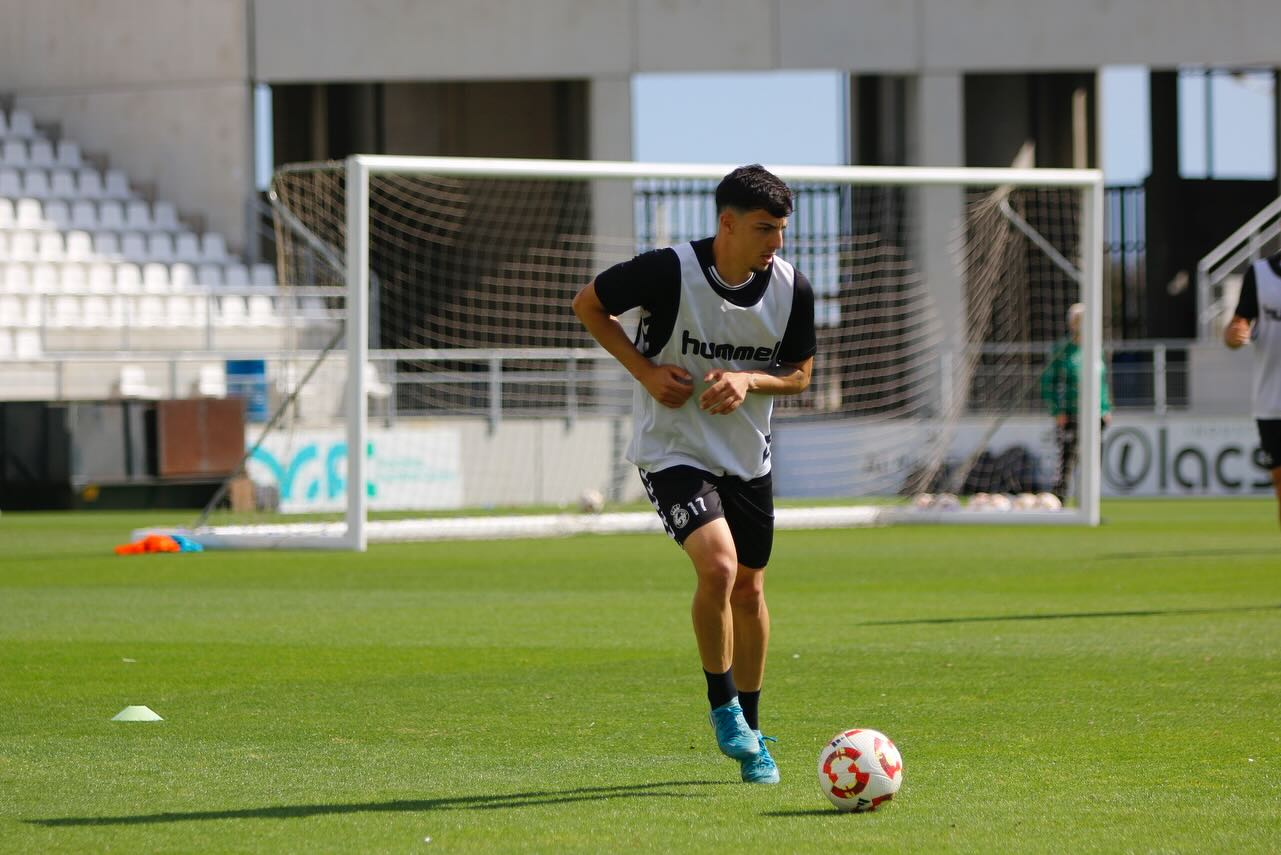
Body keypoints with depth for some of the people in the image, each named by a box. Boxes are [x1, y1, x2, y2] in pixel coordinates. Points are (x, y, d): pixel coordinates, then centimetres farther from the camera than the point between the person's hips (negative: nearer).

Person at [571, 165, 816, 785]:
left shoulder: (791, 288, -8)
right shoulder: (670, 271, -20)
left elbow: (799, 374, 6)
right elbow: (587, 304, -4)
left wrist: (747, 380, -14)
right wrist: (645, 369, -14)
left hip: (748, 456, 5)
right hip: (672, 449, -5)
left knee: (748, 589, 11)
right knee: (717, 566, -25)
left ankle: (750, 733, 28)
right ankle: (722, 704, -3)